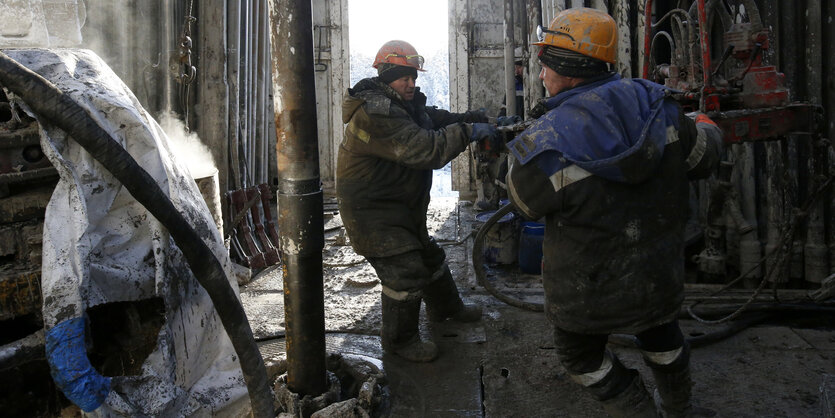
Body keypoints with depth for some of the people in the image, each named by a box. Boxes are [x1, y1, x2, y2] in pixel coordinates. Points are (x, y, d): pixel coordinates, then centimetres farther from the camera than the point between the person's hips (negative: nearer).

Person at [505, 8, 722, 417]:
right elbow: (703, 158, 5)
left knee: (581, 354, 24)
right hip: (659, 276, 5)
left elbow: (525, 202, -7)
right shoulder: (657, 105, -14)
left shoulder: (542, 144, -28)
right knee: (660, 335, 34)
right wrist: (707, 129, 29)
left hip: (588, 293, -5)